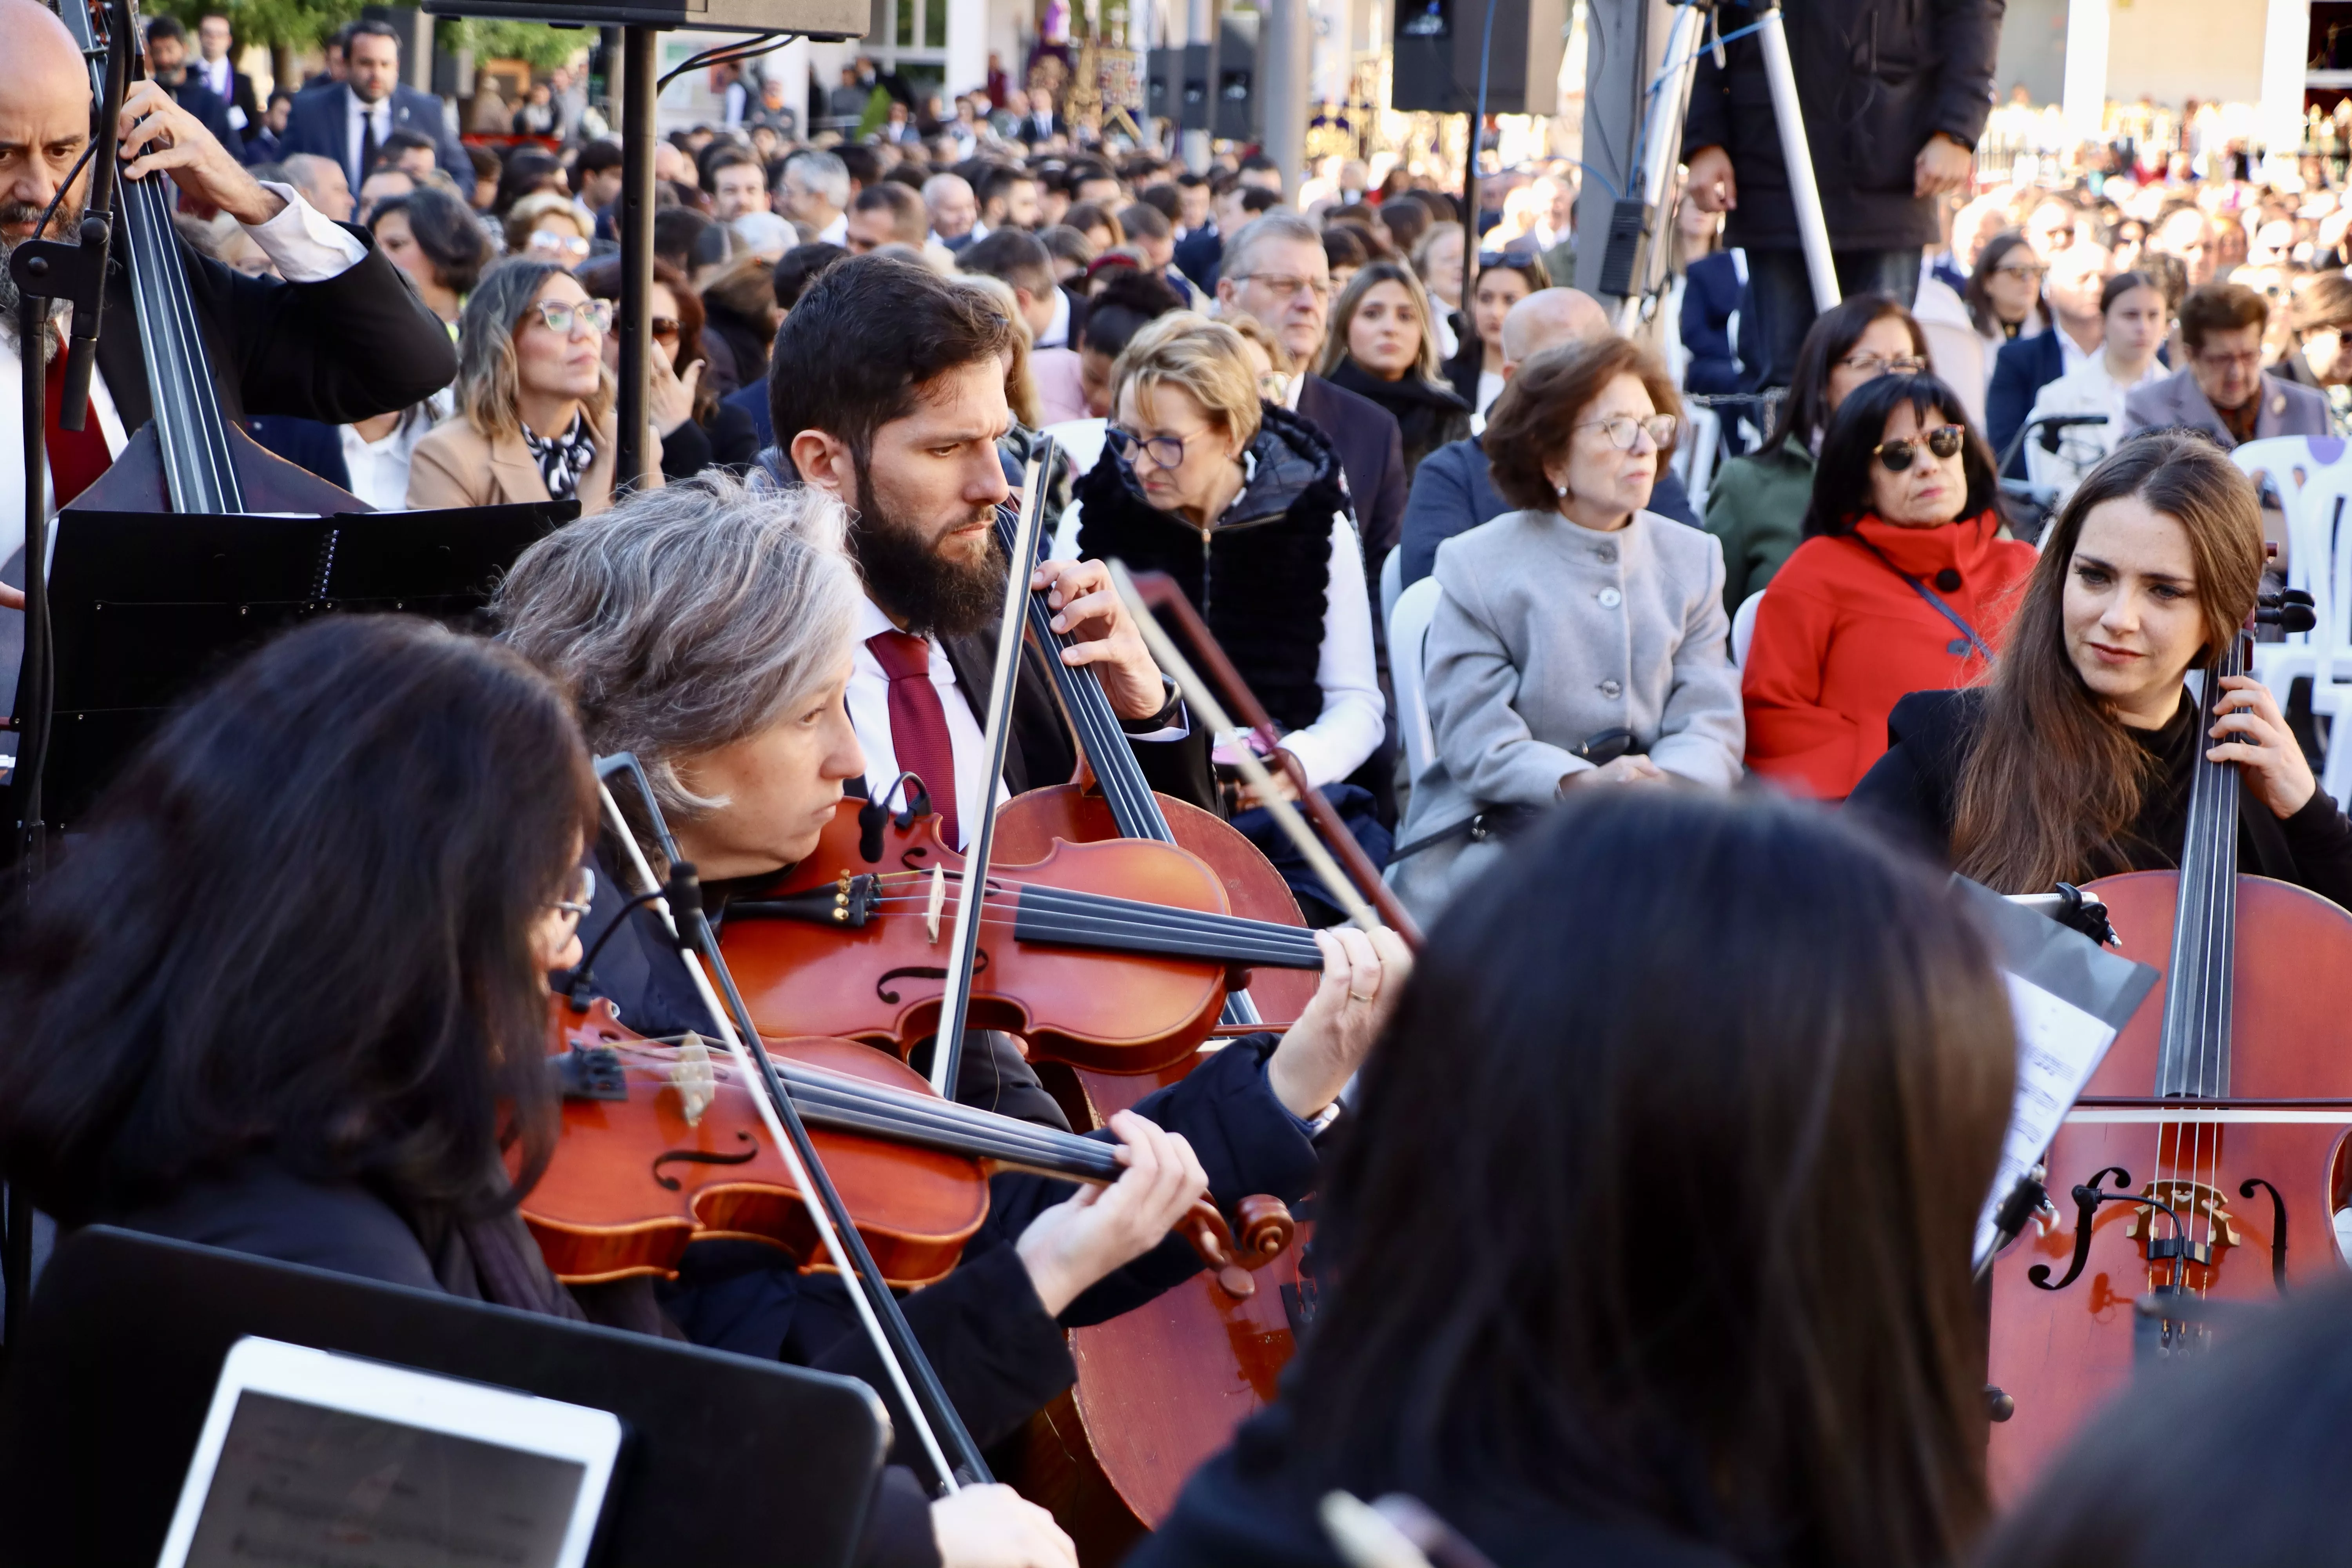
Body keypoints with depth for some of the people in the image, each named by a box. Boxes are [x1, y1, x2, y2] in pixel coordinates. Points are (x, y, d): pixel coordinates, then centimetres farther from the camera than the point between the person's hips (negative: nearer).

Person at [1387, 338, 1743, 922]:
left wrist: (1661, 787, -22)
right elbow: (1477, 742, -8)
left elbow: (1711, 726, 2)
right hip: (1497, 827, -3)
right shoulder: (1476, 565, 2)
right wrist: (1580, 784, -28)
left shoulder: (1693, 559, 13)